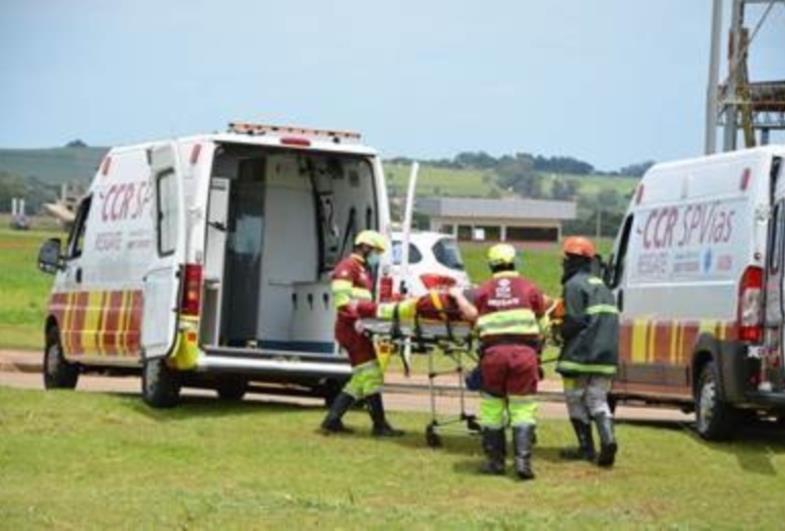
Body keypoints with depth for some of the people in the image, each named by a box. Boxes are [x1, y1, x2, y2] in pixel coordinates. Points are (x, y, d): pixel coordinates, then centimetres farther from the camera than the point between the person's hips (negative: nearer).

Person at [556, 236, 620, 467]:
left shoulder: (575, 285, -8)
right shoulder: (601, 286, 20)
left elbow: (574, 321, -16)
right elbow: (610, 321, 19)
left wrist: (560, 333, 2)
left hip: (581, 353, -7)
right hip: (605, 355, 7)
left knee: (576, 398, 4)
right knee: (597, 399, 8)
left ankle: (586, 447, 4)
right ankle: (607, 438, -15)